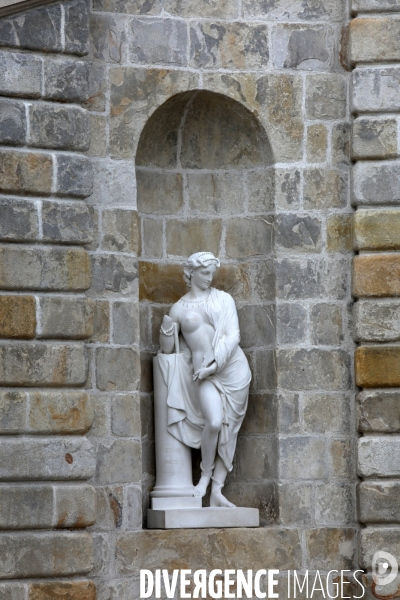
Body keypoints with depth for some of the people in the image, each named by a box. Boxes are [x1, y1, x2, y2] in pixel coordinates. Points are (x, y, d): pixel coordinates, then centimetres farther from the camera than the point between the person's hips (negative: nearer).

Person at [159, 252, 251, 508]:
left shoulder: (223, 299, 7)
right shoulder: (179, 309, 8)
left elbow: (233, 336, -2)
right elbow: (167, 349, 8)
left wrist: (215, 364, -14)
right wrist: (166, 329, -13)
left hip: (233, 368, 1)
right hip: (203, 374, -1)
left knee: (228, 429, -1)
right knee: (214, 422, -23)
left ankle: (217, 491, 2)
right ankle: (205, 474, 1)